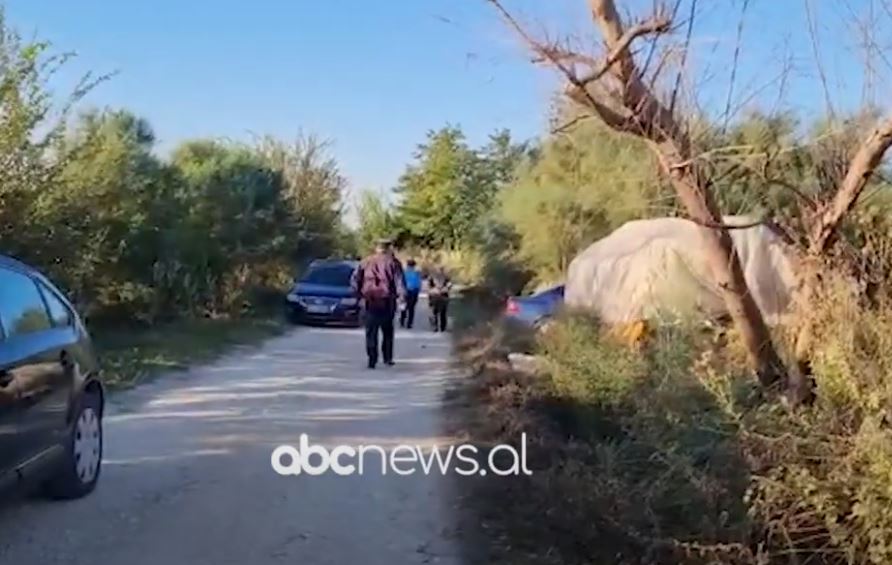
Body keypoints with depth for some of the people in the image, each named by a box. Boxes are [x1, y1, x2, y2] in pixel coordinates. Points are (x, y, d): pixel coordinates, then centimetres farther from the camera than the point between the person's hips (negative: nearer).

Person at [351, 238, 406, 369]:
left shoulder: (366, 262, 8)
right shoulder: (392, 263, 0)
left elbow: (354, 280, 6)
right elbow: (400, 281, -9)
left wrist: (359, 295, 10)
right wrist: (401, 295, -5)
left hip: (369, 301, 1)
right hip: (386, 301, -1)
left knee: (371, 332, 3)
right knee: (387, 331, 15)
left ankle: (372, 359, -5)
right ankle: (387, 357, 15)